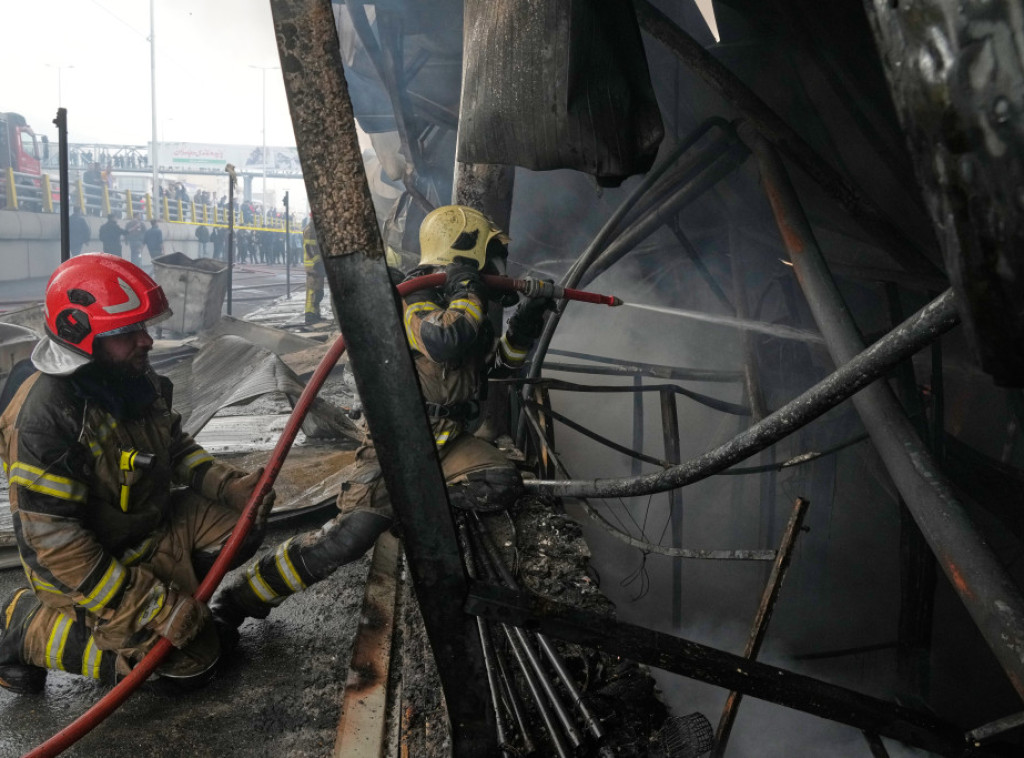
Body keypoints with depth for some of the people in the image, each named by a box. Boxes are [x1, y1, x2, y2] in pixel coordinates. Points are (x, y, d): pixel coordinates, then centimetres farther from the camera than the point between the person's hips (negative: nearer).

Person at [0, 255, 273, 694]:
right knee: (190, 660, -12)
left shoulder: (135, 378, -3)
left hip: (151, 520, 8)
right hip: (85, 562, -8)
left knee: (240, 526, -4)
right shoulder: (46, 416, -29)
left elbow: (175, 445, 12)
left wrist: (229, 484, -7)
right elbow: (52, 538, -29)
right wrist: (150, 606, -29)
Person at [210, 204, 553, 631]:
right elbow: (446, 342, -35)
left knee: (503, 485, -17)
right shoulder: (415, 296, -13)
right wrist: (468, 292, -21)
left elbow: (496, 366, 21)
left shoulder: (465, 304, 13)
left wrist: (522, 329, 5)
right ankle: (239, 597, -8)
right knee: (350, 535, -20)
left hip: (446, 441, 8)